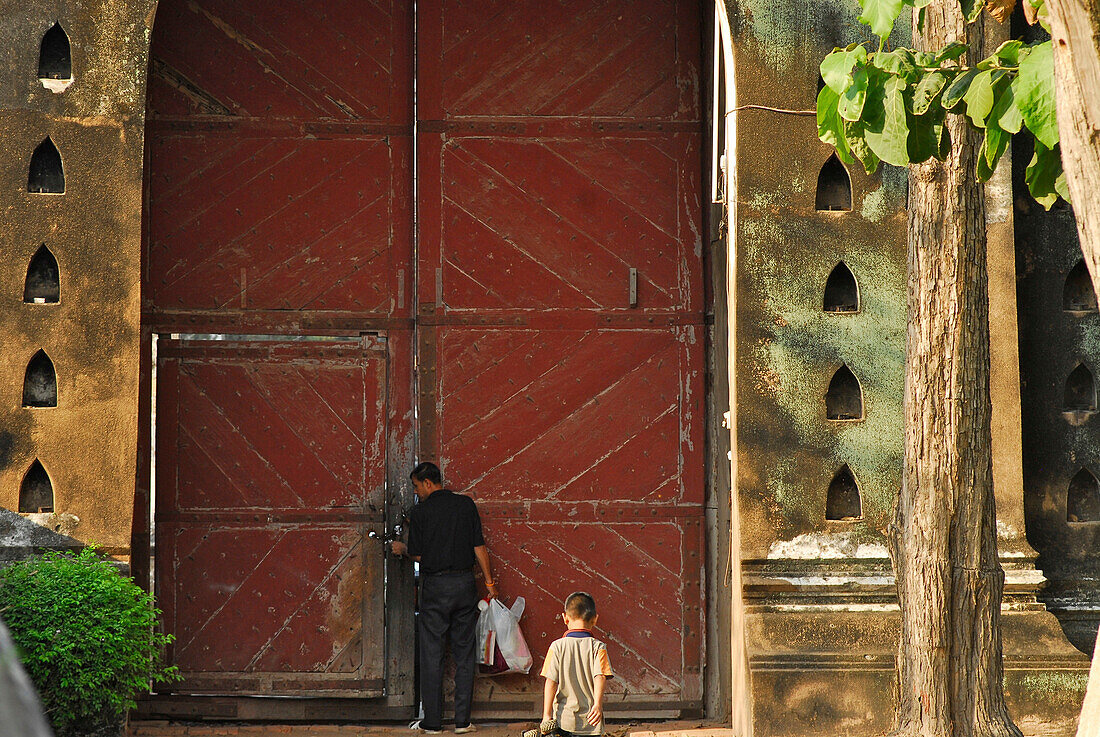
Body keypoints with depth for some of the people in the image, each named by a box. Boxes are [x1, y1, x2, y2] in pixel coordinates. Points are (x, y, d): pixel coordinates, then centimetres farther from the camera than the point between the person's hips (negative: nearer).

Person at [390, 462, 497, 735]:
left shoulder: (420, 512, -5)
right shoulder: (466, 504, 4)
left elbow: (417, 554, -1)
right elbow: (479, 547, 2)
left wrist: (402, 548, 20)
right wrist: (489, 581, 8)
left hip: (435, 585, -3)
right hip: (465, 583, 3)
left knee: (432, 655, 3)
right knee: (464, 653, 7)